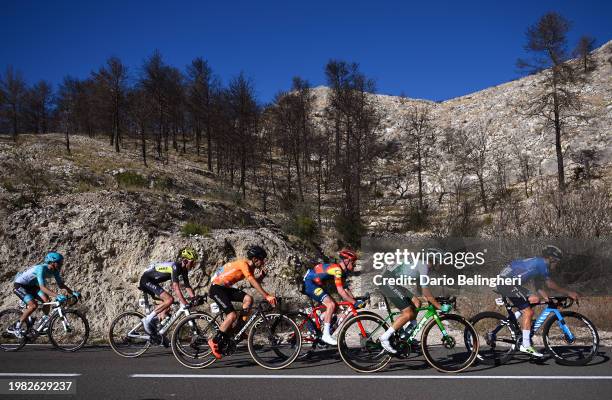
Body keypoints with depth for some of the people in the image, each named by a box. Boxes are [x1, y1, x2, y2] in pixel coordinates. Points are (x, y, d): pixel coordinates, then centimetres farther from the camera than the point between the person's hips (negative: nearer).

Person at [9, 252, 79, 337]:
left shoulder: (54, 270, -9)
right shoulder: (41, 269, -33)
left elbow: (61, 285, -2)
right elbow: (42, 287, -43)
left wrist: (73, 292, -16)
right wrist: (57, 296, -54)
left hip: (30, 285, 8)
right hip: (19, 285, -8)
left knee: (46, 300, -15)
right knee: (33, 305, -23)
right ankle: (15, 327, -11)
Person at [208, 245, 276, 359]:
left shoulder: (250, 267, 6)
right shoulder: (243, 264, -22)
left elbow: (254, 283, 6)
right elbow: (253, 282, -31)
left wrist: (262, 275, -11)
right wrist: (267, 296, -34)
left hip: (226, 288, 9)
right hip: (216, 288, -9)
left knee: (248, 299, -11)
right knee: (232, 315, -20)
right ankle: (214, 341, -8)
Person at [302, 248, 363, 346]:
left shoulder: (342, 271, 8)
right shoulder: (337, 269, -23)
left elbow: (345, 288, 8)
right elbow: (341, 291, -27)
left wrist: (355, 300, -2)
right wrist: (355, 303, -25)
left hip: (315, 284, 10)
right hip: (309, 283, -10)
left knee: (333, 305, 8)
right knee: (331, 304, -20)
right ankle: (326, 335, -16)